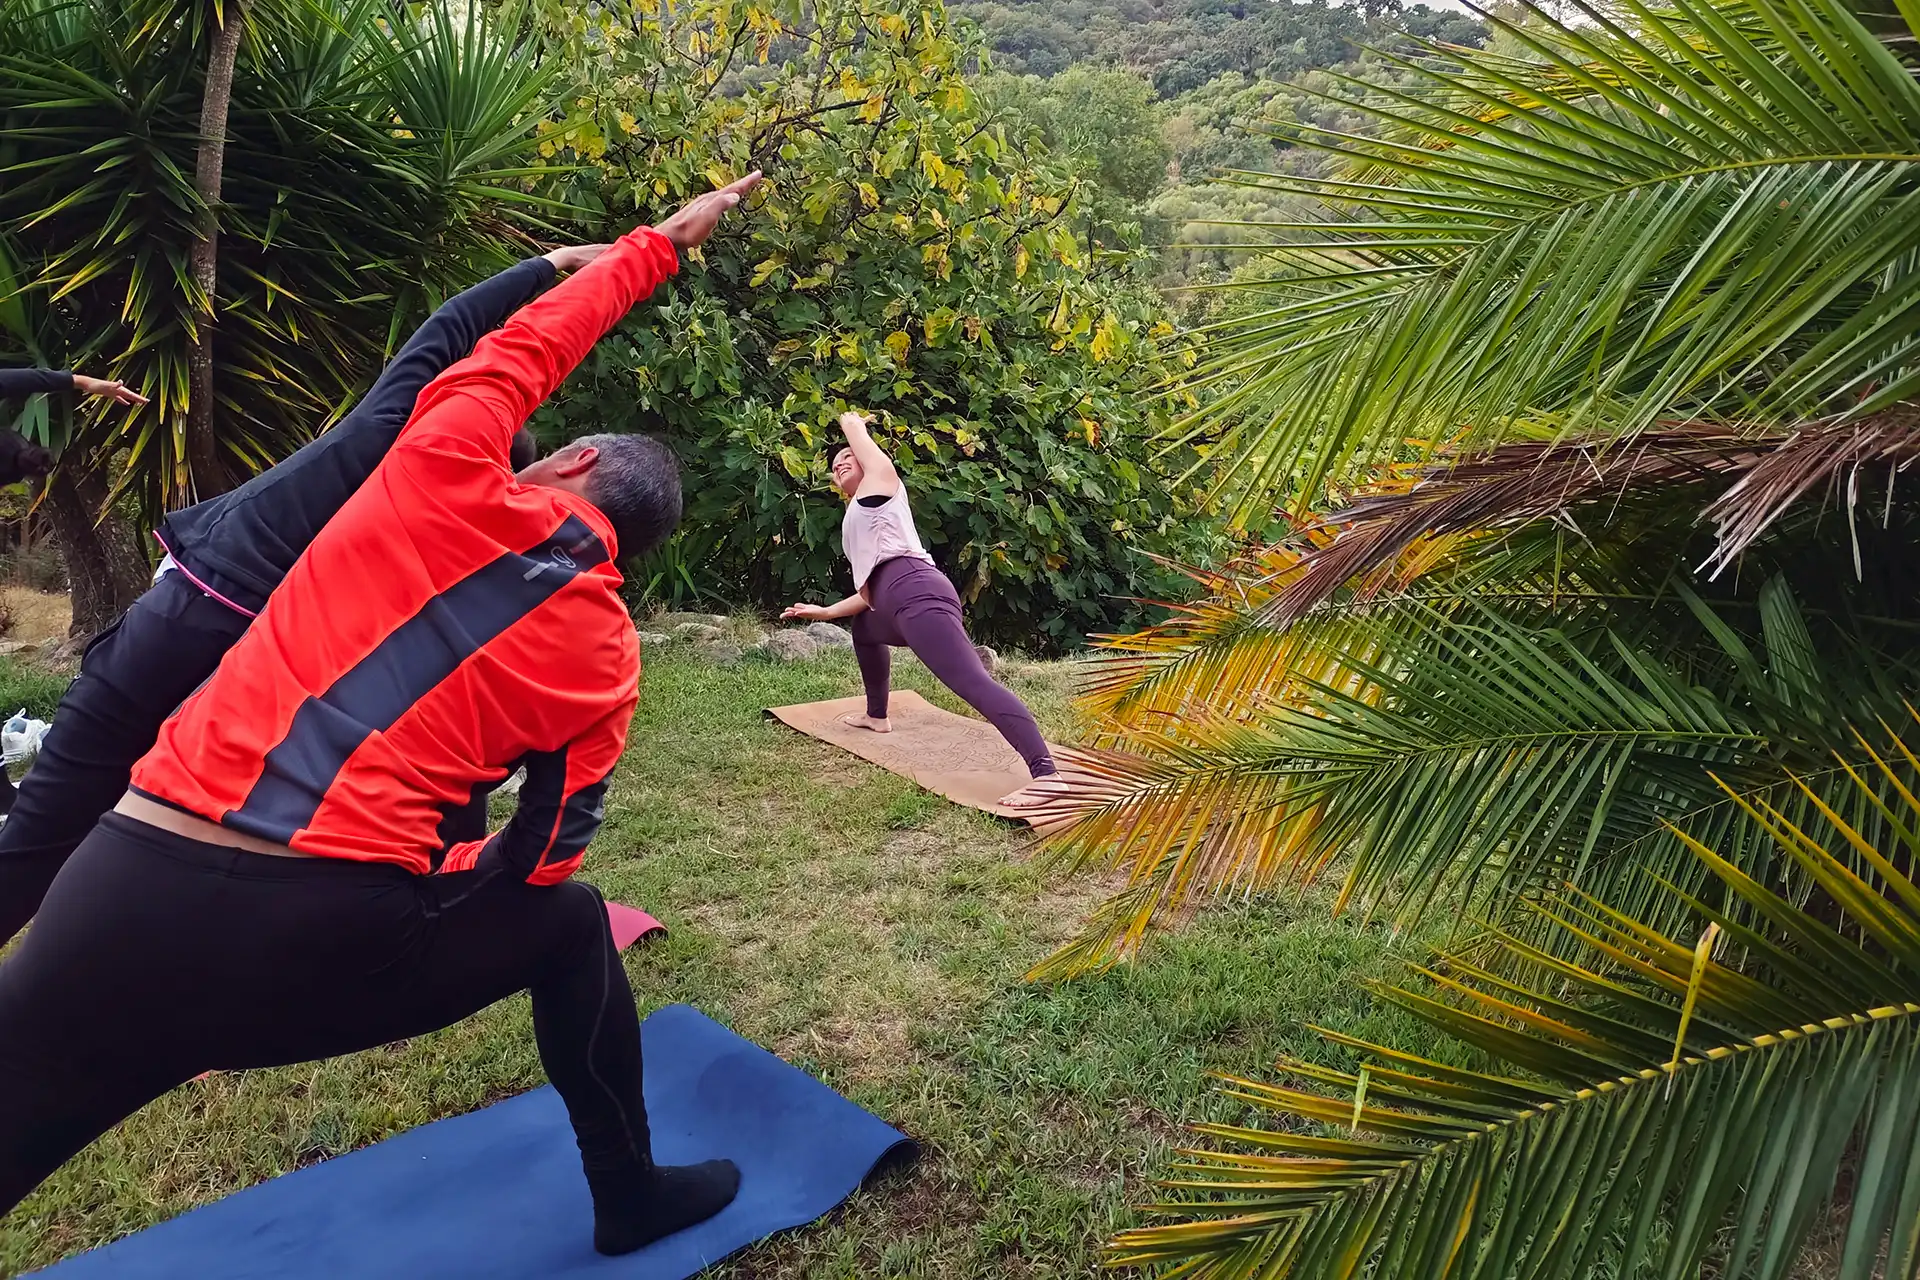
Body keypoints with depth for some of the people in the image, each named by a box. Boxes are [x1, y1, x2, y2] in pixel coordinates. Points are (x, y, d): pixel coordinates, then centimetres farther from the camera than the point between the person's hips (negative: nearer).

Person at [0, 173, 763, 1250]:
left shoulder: (452, 472, 3)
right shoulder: (608, 658, 7)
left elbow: (532, 341, 21)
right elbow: (540, 860, 11)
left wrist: (661, 242, 35)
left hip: (135, 891, 0)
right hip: (339, 938, 1)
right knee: (570, 926, 28)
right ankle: (633, 1199, 43)